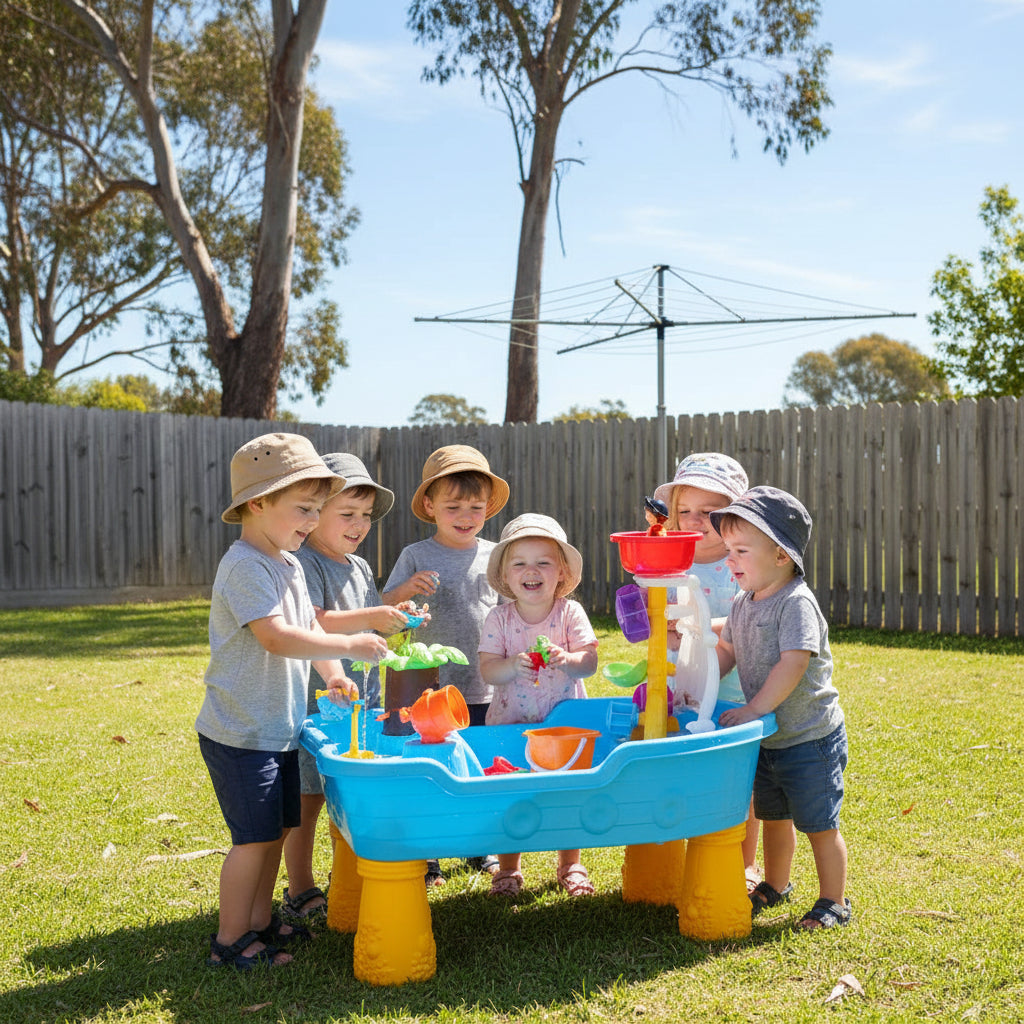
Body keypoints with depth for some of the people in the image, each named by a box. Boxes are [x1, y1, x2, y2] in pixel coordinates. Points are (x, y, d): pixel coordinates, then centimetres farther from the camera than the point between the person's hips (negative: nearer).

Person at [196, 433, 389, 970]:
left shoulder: (288, 564, 11)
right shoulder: (244, 565, -20)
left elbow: (309, 623, 22)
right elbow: (277, 637, -28)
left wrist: (332, 673, 8)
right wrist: (348, 647, -26)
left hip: (278, 727, 9)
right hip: (240, 732, -9)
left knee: (276, 828, 16)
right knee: (254, 836, -3)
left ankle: (260, 921, 30)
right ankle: (230, 940, 11)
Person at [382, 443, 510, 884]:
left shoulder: (494, 555, 5)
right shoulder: (416, 556, -2)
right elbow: (383, 612, -4)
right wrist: (408, 588, -22)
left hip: (486, 689, 3)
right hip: (432, 688, -3)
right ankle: (425, 856, 18)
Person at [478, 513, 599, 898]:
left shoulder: (570, 613, -8)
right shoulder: (499, 618, -7)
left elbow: (589, 662, -14)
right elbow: (487, 670, -12)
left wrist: (565, 659, -34)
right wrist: (512, 666, -32)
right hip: (510, 722, 0)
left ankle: (570, 865, 25)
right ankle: (508, 867, 23)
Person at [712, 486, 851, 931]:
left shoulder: (796, 603, -22)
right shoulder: (743, 603, 5)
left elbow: (793, 665, -29)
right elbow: (726, 652, 16)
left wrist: (753, 709, -28)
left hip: (810, 738, -8)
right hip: (767, 738, 8)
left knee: (819, 823, 2)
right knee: (774, 815, 22)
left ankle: (833, 901, 17)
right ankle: (775, 885, 41)